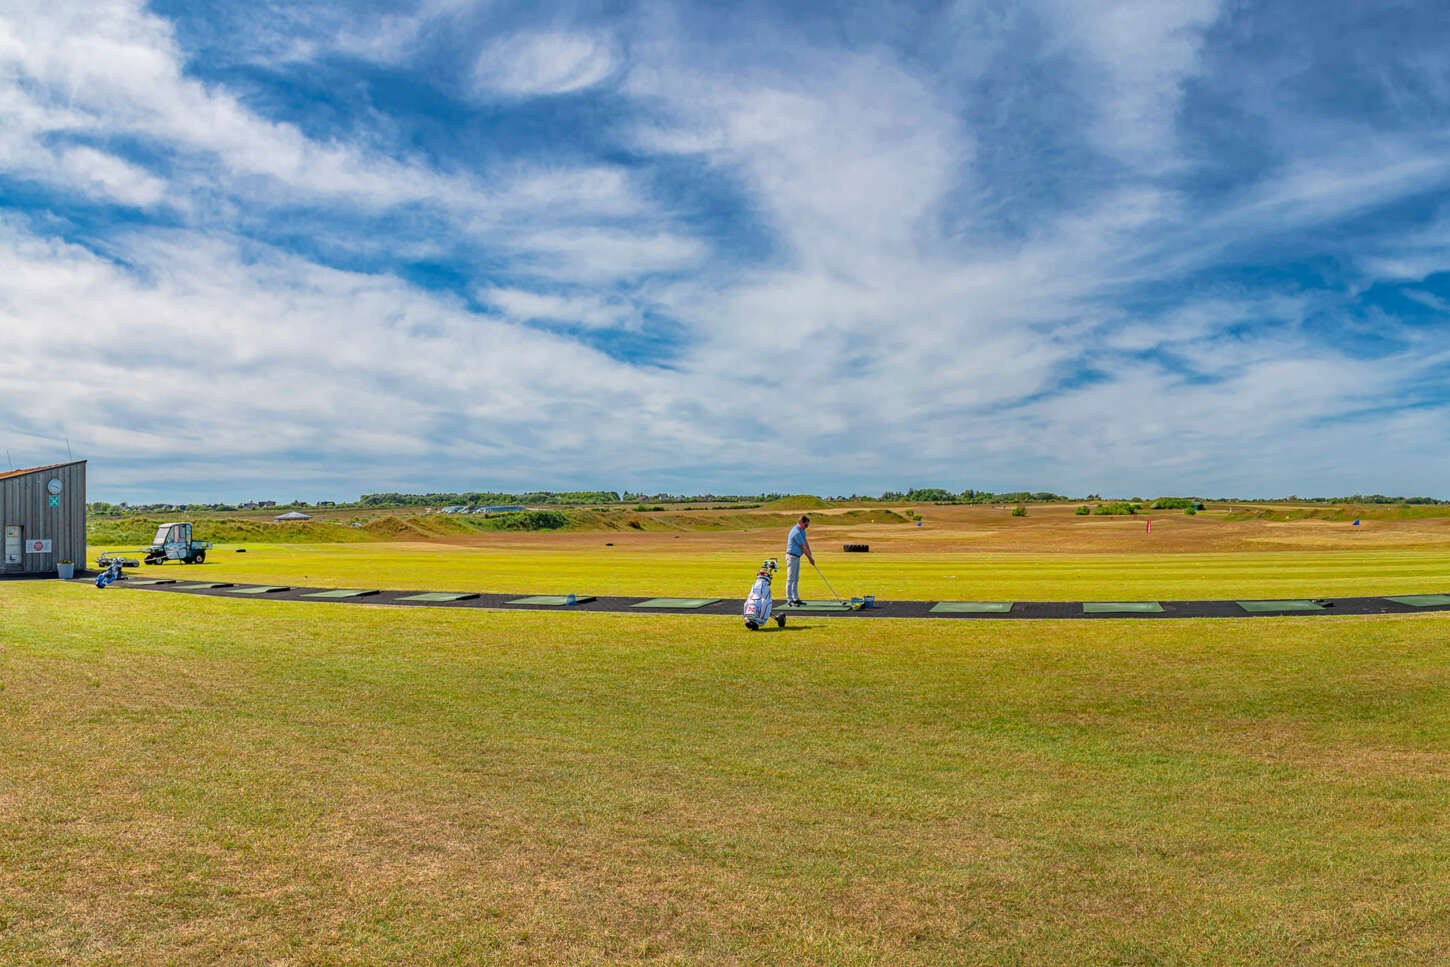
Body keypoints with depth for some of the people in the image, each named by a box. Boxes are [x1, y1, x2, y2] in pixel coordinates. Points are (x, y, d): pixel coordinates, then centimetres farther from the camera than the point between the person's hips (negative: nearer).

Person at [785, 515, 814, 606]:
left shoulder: (801, 530, 10)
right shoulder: (796, 532, -22)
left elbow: (806, 542, 11)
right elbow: (803, 547, -15)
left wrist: (810, 555, 5)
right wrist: (810, 558, -5)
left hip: (796, 557, 11)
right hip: (792, 557, -11)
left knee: (796, 579, 14)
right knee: (790, 579, -10)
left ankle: (796, 599, 20)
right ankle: (789, 601, -10)